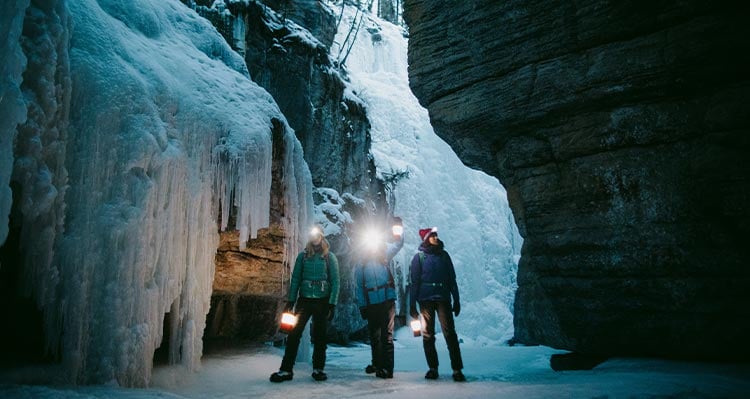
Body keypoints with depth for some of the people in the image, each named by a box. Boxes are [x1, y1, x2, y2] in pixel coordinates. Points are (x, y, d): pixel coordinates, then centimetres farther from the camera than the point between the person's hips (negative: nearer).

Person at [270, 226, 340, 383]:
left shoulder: (330, 257, 3)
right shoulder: (303, 256, 7)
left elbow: (335, 281, 0)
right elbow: (295, 279, 7)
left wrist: (332, 304, -8)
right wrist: (291, 301, -1)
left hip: (322, 301, -1)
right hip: (304, 299, 1)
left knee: (320, 336, 5)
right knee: (294, 333, -6)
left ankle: (318, 369, 15)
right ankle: (286, 369, -1)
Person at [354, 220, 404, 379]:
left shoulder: (384, 258, 6)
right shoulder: (360, 264, 6)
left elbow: (397, 245, 4)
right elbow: (358, 287, 5)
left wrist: (398, 233, -15)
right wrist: (362, 306, 0)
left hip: (387, 301, -2)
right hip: (371, 304, 2)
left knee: (387, 335, -5)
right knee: (374, 335, 14)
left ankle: (387, 368, -3)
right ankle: (377, 364, 30)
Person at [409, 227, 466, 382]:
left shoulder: (444, 255, 12)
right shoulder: (419, 257, 5)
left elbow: (452, 280, 14)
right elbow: (414, 282, 2)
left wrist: (456, 301, 8)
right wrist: (412, 305, -4)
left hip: (443, 299, 1)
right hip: (426, 300, -1)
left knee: (450, 333, -8)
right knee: (428, 335, 3)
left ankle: (457, 369, -7)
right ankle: (432, 368, 14)